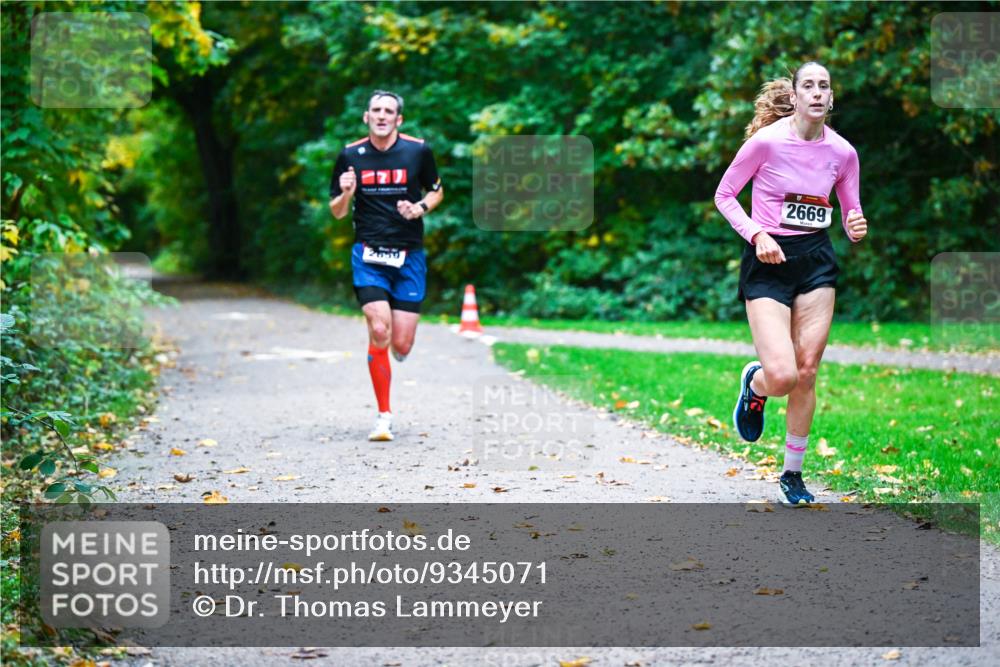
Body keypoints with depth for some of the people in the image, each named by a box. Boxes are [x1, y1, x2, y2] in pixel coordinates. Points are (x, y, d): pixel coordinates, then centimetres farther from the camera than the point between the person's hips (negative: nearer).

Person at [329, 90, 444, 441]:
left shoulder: (418, 150, -1)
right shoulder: (350, 155, 1)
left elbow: (436, 191, 14)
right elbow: (337, 212, 8)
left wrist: (420, 208, -7)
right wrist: (346, 195, -14)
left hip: (409, 256, 0)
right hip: (368, 255, 0)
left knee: (401, 346, -3)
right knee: (379, 330, -17)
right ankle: (384, 416, -3)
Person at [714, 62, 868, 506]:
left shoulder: (842, 152, 1)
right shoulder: (767, 141, -11)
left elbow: (852, 214, 11)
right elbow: (724, 194, -2)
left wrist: (857, 229, -13)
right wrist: (757, 235, -16)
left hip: (817, 261, 4)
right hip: (769, 261, -4)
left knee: (807, 373, 3)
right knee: (782, 376, -16)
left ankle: (793, 473, 18)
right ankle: (754, 385, 23)